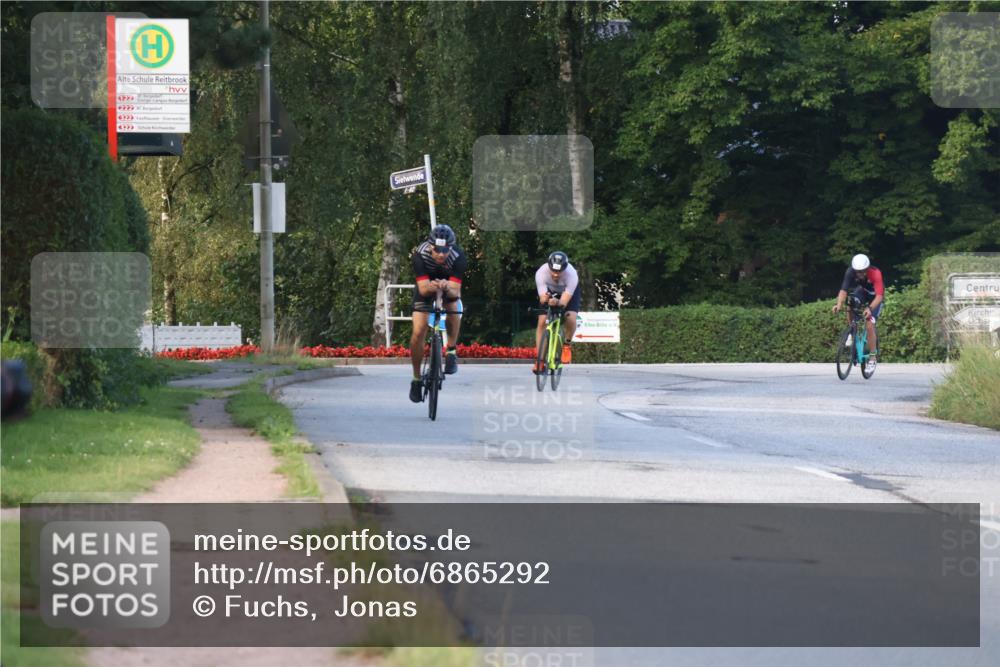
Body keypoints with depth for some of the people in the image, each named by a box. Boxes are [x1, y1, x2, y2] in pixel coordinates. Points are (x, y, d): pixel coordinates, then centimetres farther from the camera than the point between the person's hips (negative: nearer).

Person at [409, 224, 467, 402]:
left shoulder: (458, 257, -33)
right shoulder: (420, 255, -33)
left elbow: (455, 291, -35)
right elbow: (423, 289, -34)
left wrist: (447, 288, -57)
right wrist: (431, 287, -56)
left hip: (449, 288, 0)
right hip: (426, 288, 0)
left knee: (454, 308, -33)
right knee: (418, 332, -14)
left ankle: (451, 352, -9)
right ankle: (416, 379, 4)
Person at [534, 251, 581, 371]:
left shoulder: (571, 275, -40)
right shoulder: (541, 273, -37)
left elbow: (564, 302, -42)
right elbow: (542, 299, -35)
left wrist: (557, 303, -65)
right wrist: (544, 298, -59)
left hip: (569, 291, -1)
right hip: (549, 290, 1)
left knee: (570, 319, -26)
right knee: (542, 322, -14)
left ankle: (567, 344, 5)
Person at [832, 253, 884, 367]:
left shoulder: (875, 274, -36)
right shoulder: (850, 272, -29)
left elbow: (879, 296, -42)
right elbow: (844, 290, -36)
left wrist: (870, 308, -59)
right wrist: (839, 305, -55)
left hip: (875, 298, -3)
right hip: (862, 292, 3)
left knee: (869, 325, -17)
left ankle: (873, 358, -6)